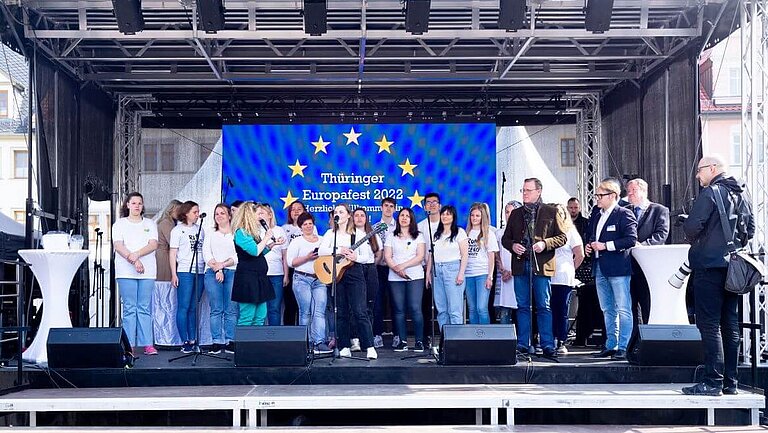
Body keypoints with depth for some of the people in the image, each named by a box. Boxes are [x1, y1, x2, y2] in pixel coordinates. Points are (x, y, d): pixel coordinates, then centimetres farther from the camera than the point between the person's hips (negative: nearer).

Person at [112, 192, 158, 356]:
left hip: (147, 271, 2)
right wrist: (133, 261, -18)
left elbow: (153, 244, 1)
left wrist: (136, 254, -15)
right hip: (126, 272, -1)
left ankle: (148, 344, 0)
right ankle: (129, 346, -2)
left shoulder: (150, 224, 15)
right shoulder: (119, 224, 10)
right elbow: (118, 245, -4)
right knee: (129, 308, -3)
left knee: (145, 308, 0)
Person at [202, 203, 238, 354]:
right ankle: (216, 342, -1)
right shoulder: (210, 233, 18)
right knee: (216, 310, -3)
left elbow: (238, 256, 1)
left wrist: (222, 264, -9)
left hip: (232, 272, -1)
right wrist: (217, 269, -7)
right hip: (212, 273, 1)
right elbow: (206, 253, 7)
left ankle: (231, 342, -2)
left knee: (231, 309, -5)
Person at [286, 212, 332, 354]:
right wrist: (307, 257, -12)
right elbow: (290, 262, -2)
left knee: (320, 311, -8)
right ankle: (306, 343, 4)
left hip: (320, 279, 3)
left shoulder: (322, 241, 17)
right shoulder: (297, 242, 6)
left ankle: (319, 342, -12)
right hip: (302, 279, -3)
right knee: (305, 312, -3)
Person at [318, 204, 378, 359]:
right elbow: (321, 251, -4)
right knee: (341, 313, 4)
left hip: (354, 273, -3)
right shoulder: (330, 233, 11)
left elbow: (366, 257, 1)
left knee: (359, 311, -9)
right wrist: (339, 250, -17)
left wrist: (355, 257, -19)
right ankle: (345, 347, 10)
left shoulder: (358, 233, 4)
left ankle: (369, 347, -8)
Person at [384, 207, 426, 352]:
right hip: (395, 278, 2)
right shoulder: (391, 237, 13)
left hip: (415, 277, -2)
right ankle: (403, 341, 7)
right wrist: (396, 269, -14)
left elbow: (420, 256, -2)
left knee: (415, 309, -9)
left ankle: (419, 341, -3)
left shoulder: (418, 237, 10)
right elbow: (387, 257, 4)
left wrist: (402, 266, -13)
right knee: (399, 310, 1)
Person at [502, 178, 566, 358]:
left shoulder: (551, 212, 5)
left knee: (544, 307, -1)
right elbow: (505, 238, 18)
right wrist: (512, 245, -3)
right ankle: (523, 344, 12)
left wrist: (545, 243, -13)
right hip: (520, 265, 4)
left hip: (541, 265, -3)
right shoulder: (516, 214, 16)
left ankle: (548, 345, 4)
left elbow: (562, 237, 3)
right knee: (522, 307, 7)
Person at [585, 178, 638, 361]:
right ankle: (610, 345, 21)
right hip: (600, 268, 8)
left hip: (618, 267, -8)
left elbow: (631, 239, -17)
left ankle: (623, 347, 0)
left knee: (623, 309, -4)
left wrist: (606, 245, -18)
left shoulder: (624, 214, -8)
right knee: (607, 310, 14)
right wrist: (588, 245, 6)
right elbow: (589, 234, 27)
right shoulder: (596, 213, 14)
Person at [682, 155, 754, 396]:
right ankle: (730, 382, 15)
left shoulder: (710, 193, -11)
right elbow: (750, 230, 16)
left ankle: (713, 382, -6)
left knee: (709, 325, -6)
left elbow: (692, 226, -17)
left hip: (710, 266, -8)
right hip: (733, 267, 8)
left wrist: (693, 238, 3)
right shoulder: (742, 196, 13)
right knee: (730, 325, 11)